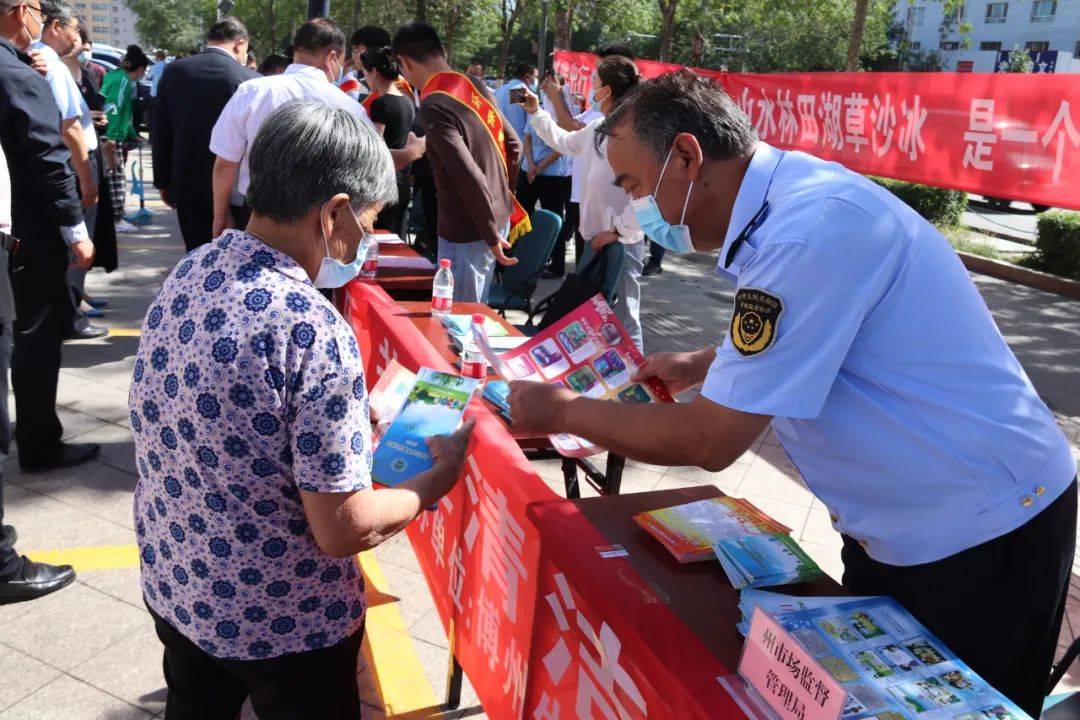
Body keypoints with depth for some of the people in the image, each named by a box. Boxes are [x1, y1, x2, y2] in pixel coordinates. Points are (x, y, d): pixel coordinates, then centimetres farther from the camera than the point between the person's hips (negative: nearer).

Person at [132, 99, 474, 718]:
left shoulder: (188, 273, -7)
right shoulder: (313, 328, -30)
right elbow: (345, 529, -26)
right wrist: (439, 478, -10)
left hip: (172, 588, 7)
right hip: (284, 622, -6)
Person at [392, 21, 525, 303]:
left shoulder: (433, 107, -20)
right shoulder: (477, 87, 5)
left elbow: (469, 176, -24)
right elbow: (513, 144, 13)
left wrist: (491, 236, -16)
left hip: (468, 230, -8)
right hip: (498, 218, 8)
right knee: (475, 311, 20)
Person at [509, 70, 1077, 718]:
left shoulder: (807, 234, -30)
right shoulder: (788, 193, 0)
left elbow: (709, 441, -26)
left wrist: (562, 411, -13)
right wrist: (699, 365, 10)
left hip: (979, 540, -9)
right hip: (901, 526, 9)